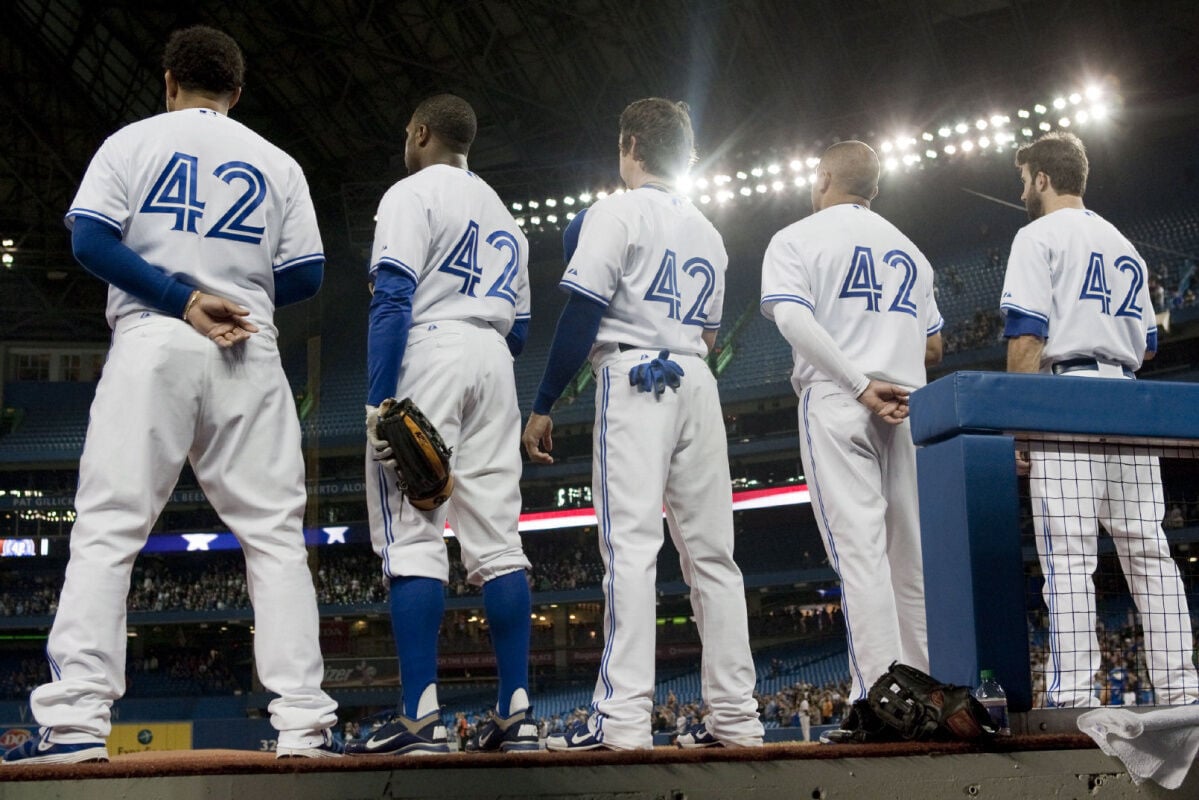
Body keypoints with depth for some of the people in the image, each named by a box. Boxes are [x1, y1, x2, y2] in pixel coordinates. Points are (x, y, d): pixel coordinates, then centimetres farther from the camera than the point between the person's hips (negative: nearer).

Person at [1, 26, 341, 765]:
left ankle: (76, 719, -11)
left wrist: (185, 300, -8)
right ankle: (303, 722, -5)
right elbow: (306, 276, 8)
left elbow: (90, 239, -5)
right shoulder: (277, 163, 14)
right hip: (250, 354, 2)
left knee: (107, 530, -2)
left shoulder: (133, 142, 10)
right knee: (275, 534, 1)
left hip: (152, 344, -1)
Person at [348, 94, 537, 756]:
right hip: (493, 362, 7)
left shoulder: (413, 193, 1)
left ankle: (420, 718, -15)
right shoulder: (503, 215, 25)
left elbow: (393, 298, -12)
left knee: (412, 537, -10)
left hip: (428, 353, -7)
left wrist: (379, 401, -16)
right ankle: (516, 712, 1)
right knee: (496, 540, 3)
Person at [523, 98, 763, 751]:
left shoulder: (617, 211, 0)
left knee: (630, 545, -13)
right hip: (698, 384, 7)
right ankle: (734, 716, 5)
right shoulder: (707, 232, 22)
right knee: (711, 551, 5)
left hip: (634, 378, -6)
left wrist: (543, 407, -8)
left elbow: (583, 313, -9)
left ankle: (623, 717, -19)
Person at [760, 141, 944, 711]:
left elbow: (792, 317, -13)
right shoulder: (908, 249, 21)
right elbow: (932, 348, 20)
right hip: (907, 407, 5)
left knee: (858, 546, -10)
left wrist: (860, 383, -15)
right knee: (911, 553, 7)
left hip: (835, 403, -5)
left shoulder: (796, 238, 4)